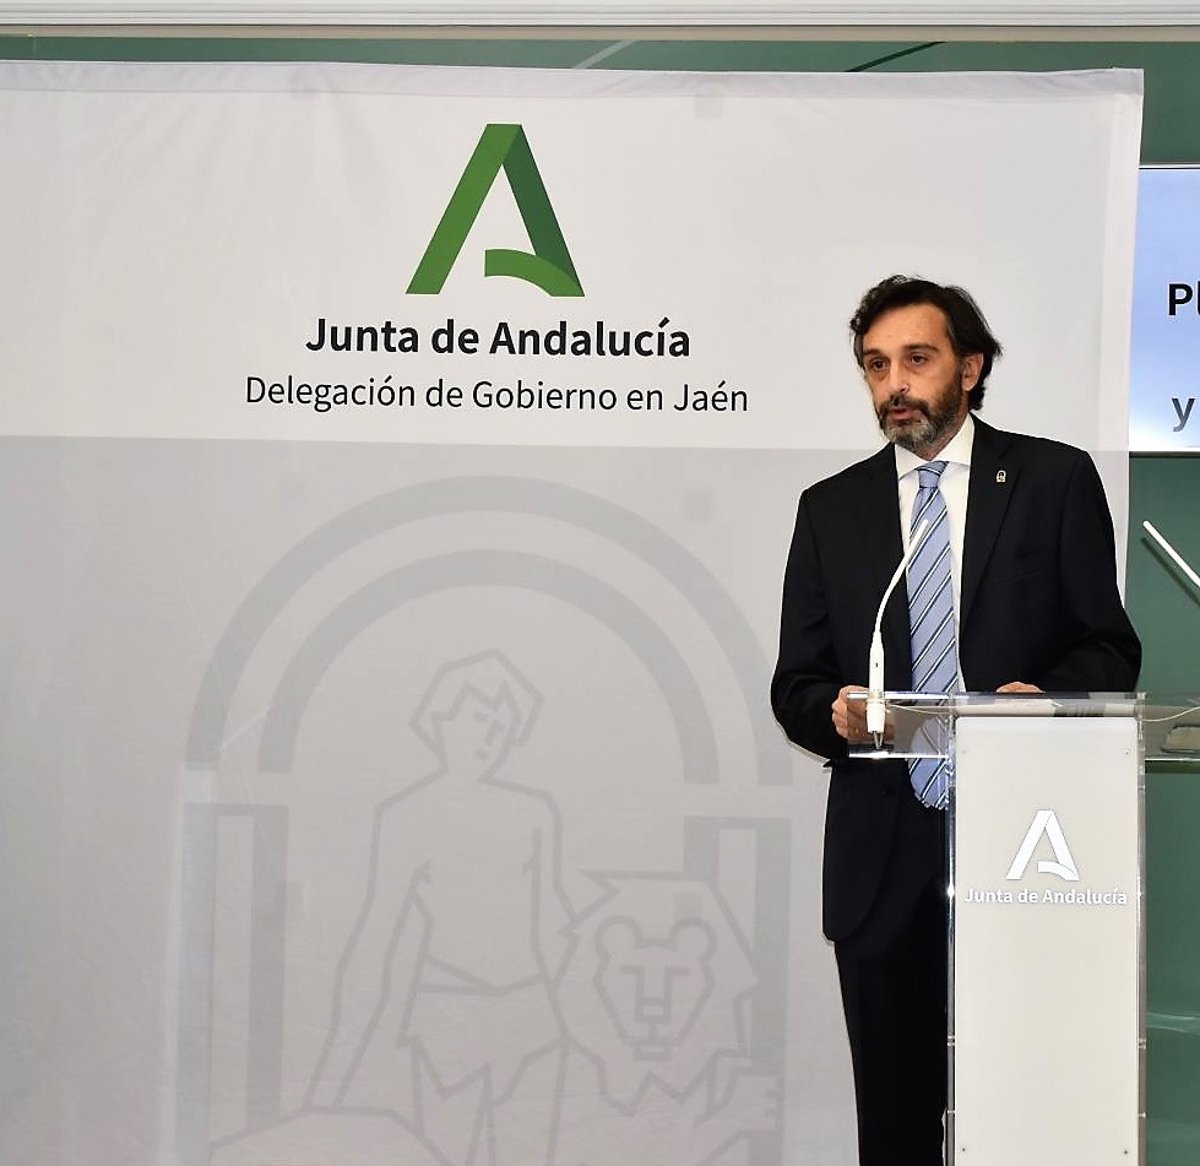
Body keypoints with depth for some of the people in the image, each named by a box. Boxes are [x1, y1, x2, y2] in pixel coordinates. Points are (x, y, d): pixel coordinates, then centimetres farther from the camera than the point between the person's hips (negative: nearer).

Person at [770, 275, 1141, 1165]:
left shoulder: (1055, 480, 4)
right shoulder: (831, 509, 12)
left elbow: (1110, 649, 4)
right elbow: (796, 684, 10)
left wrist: (1046, 697, -17)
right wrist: (837, 715, -12)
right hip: (885, 856, 3)